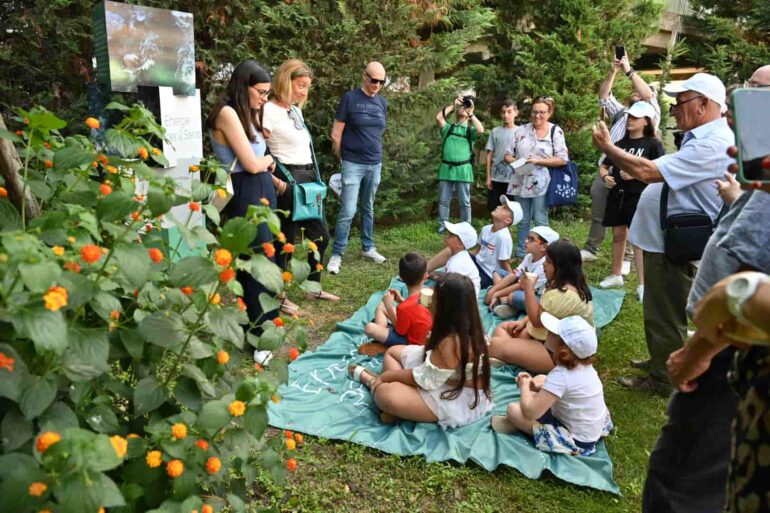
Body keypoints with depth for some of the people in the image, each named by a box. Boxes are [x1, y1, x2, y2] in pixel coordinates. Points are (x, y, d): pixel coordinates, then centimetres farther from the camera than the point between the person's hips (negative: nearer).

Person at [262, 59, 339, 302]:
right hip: (288, 182, -9)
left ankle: (314, 288, 30)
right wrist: (275, 181, -18)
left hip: (309, 179, 9)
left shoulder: (296, 110, 14)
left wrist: (315, 177, 15)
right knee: (286, 239, 0)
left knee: (320, 235, 15)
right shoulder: (269, 110, -12)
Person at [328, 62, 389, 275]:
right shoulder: (350, 98, -7)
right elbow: (336, 134, -5)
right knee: (348, 211, -8)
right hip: (353, 164, -5)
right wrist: (344, 158, 4)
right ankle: (336, 255, 0)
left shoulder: (382, 102, 8)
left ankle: (368, 248, 27)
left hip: (375, 164, 5)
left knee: (368, 209, 15)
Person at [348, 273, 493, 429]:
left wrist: (386, 376, -12)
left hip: (457, 400, -10)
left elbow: (423, 378, -25)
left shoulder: (452, 342, -33)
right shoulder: (468, 327, -4)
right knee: (393, 352, 13)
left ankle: (370, 379, 8)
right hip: (452, 381, 10)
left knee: (385, 394, -24)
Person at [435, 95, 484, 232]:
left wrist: (471, 113, -8)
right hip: (446, 168, 1)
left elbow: (481, 130, -13)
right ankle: (443, 224, 17)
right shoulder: (448, 128, 10)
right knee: (444, 200, 7)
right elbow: (438, 117, -7)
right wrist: (453, 105, -3)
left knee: (464, 201, 5)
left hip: (463, 170, -1)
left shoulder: (470, 130, 8)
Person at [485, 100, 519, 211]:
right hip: (496, 178, 1)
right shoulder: (495, 131, 3)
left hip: (513, 178, -1)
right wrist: (488, 177, -1)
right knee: (494, 208, 5)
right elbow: (489, 155, 4)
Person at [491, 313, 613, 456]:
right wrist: (538, 386, -2)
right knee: (541, 378, 14)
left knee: (513, 410, -16)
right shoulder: (583, 364, -7)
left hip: (577, 441, -9)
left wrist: (524, 386, -12)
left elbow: (530, 411, -31)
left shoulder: (560, 376, -32)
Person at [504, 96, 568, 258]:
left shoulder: (555, 131, -1)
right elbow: (508, 154, 9)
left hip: (541, 184, -3)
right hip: (521, 182, 4)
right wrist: (515, 161, -13)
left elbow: (562, 159, -8)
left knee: (540, 222, 0)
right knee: (523, 221, 12)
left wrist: (538, 161, -16)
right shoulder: (521, 130, 8)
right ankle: (520, 255, 21)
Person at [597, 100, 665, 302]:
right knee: (618, 235, 13)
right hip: (617, 195, 6)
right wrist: (605, 177, -2)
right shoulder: (620, 143, 16)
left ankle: (643, 285, -5)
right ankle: (616, 275, 26)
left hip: (639, 196, -6)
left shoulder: (653, 144, -1)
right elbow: (604, 166, 20)